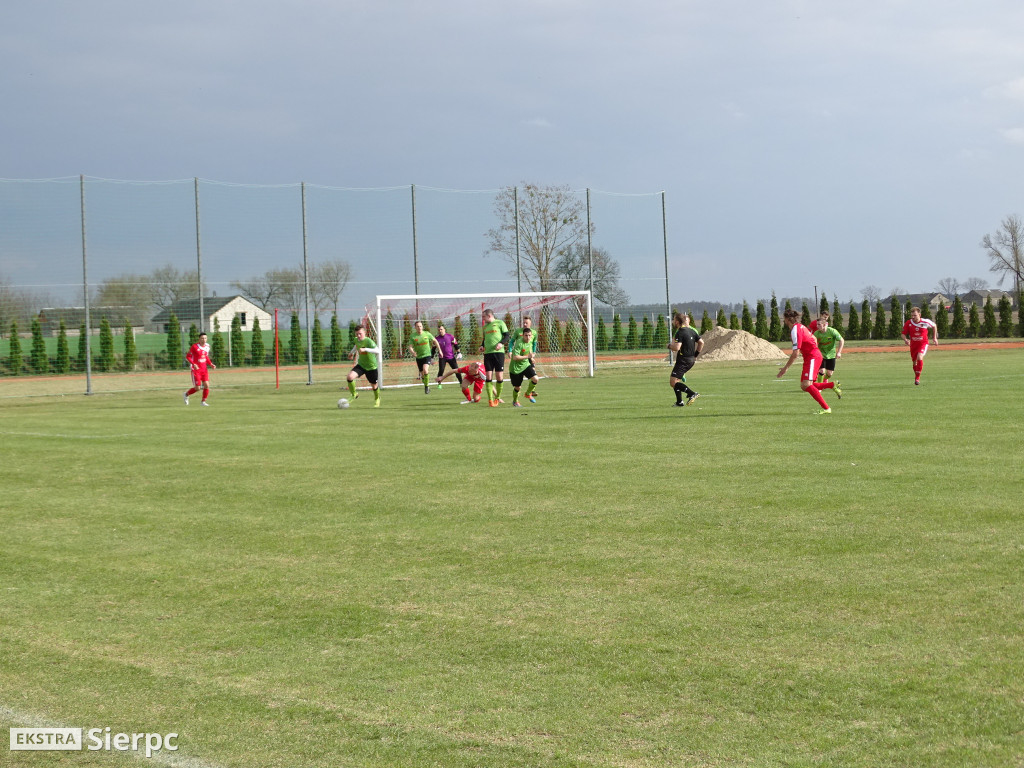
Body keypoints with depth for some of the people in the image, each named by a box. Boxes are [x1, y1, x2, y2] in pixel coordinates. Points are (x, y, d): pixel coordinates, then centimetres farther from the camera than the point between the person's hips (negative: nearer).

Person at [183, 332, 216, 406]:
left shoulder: (207, 346, 5)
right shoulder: (194, 347, -14)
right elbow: (187, 356, -10)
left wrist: (211, 364, 3)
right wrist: (193, 364, -25)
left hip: (204, 369, 5)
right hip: (196, 369, -5)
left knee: (206, 385, -7)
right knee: (197, 388, -5)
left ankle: (203, 401, 8)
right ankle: (186, 394, 24)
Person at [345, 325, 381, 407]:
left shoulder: (369, 341, -25)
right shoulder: (357, 340, -4)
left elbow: (378, 351, -41)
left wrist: (365, 349, -47)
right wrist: (352, 352, 23)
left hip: (371, 367, -4)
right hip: (361, 365, 4)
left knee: (374, 386, 12)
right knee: (350, 377, -21)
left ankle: (377, 399, 45)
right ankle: (354, 394, 3)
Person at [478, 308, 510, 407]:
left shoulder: (500, 323, 3)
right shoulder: (485, 326, 20)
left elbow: (507, 336, 0)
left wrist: (501, 343, -17)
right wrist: (482, 346, 9)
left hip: (498, 352, -4)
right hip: (487, 353, 4)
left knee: (499, 377, -4)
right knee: (489, 376, -3)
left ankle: (497, 398, 10)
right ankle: (490, 400, -2)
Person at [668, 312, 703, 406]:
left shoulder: (680, 332, -15)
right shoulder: (691, 330, 10)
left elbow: (676, 348, -25)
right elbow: (701, 342, 11)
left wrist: (669, 345, -4)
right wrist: (696, 354, 17)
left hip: (683, 360, -9)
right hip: (691, 360, 9)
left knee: (673, 382, -8)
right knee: (675, 380, 19)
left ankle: (692, 394, -20)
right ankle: (679, 402, 17)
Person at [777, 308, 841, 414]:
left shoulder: (795, 330, -18)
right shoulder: (800, 326, 12)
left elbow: (796, 353, -21)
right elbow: (814, 339, 24)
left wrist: (785, 368, -16)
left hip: (812, 358, -10)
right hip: (815, 355, 10)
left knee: (806, 385, -20)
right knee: (804, 386, 6)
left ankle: (826, 408, -19)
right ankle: (833, 385, 12)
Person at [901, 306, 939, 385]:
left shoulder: (925, 322, -14)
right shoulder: (908, 323, -11)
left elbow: (934, 326, 7)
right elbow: (904, 334, -1)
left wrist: (935, 338, 9)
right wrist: (905, 340, -24)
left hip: (923, 343, -3)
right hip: (913, 344, 3)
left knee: (919, 357, -27)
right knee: (914, 362, 12)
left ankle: (918, 378, -15)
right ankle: (916, 377, 38)